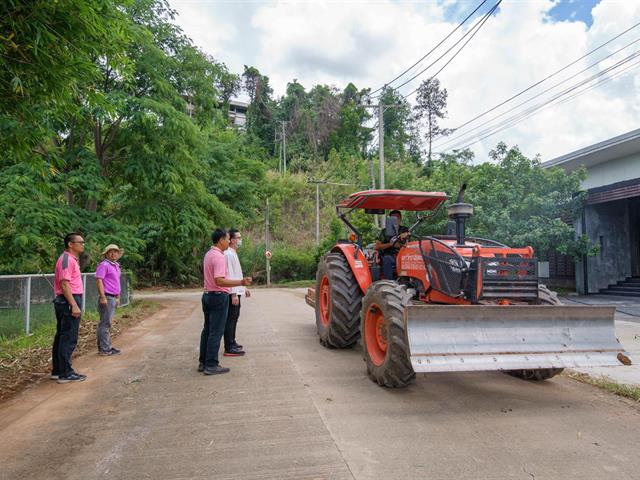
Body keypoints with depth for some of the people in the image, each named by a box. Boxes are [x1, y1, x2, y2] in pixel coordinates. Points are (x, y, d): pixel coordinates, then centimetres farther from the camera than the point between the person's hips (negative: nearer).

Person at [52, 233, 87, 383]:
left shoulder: (71, 259, 17)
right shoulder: (67, 259, -14)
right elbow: (65, 284, -21)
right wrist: (74, 305, -23)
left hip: (63, 302, 11)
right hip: (69, 301, -11)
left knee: (61, 337, 15)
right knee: (69, 339, -6)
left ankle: (57, 371, 23)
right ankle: (65, 373, -1)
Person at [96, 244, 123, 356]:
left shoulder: (116, 266, 18)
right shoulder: (104, 265, -10)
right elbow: (99, 280, -18)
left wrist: (118, 297, 23)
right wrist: (103, 297, -23)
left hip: (113, 298, 9)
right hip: (106, 298, -9)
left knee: (107, 323, 14)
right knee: (105, 323, -6)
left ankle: (107, 346, 20)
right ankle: (104, 349, -3)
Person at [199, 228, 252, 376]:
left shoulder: (208, 254, 11)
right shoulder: (219, 257, -19)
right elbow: (219, 281, -27)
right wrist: (241, 282, -32)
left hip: (207, 295, 10)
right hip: (219, 297, -10)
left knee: (207, 330, 15)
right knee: (216, 332, -3)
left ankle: (203, 362, 22)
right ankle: (211, 365, 1)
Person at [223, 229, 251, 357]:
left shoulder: (233, 254, 16)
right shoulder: (229, 254, -16)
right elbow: (229, 275, -22)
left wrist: (244, 288, 23)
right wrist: (234, 294, -24)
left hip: (236, 291, 10)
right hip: (232, 293, -10)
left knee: (233, 318, 18)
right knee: (231, 319, -6)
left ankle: (231, 343, 30)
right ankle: (229, 348, -1)